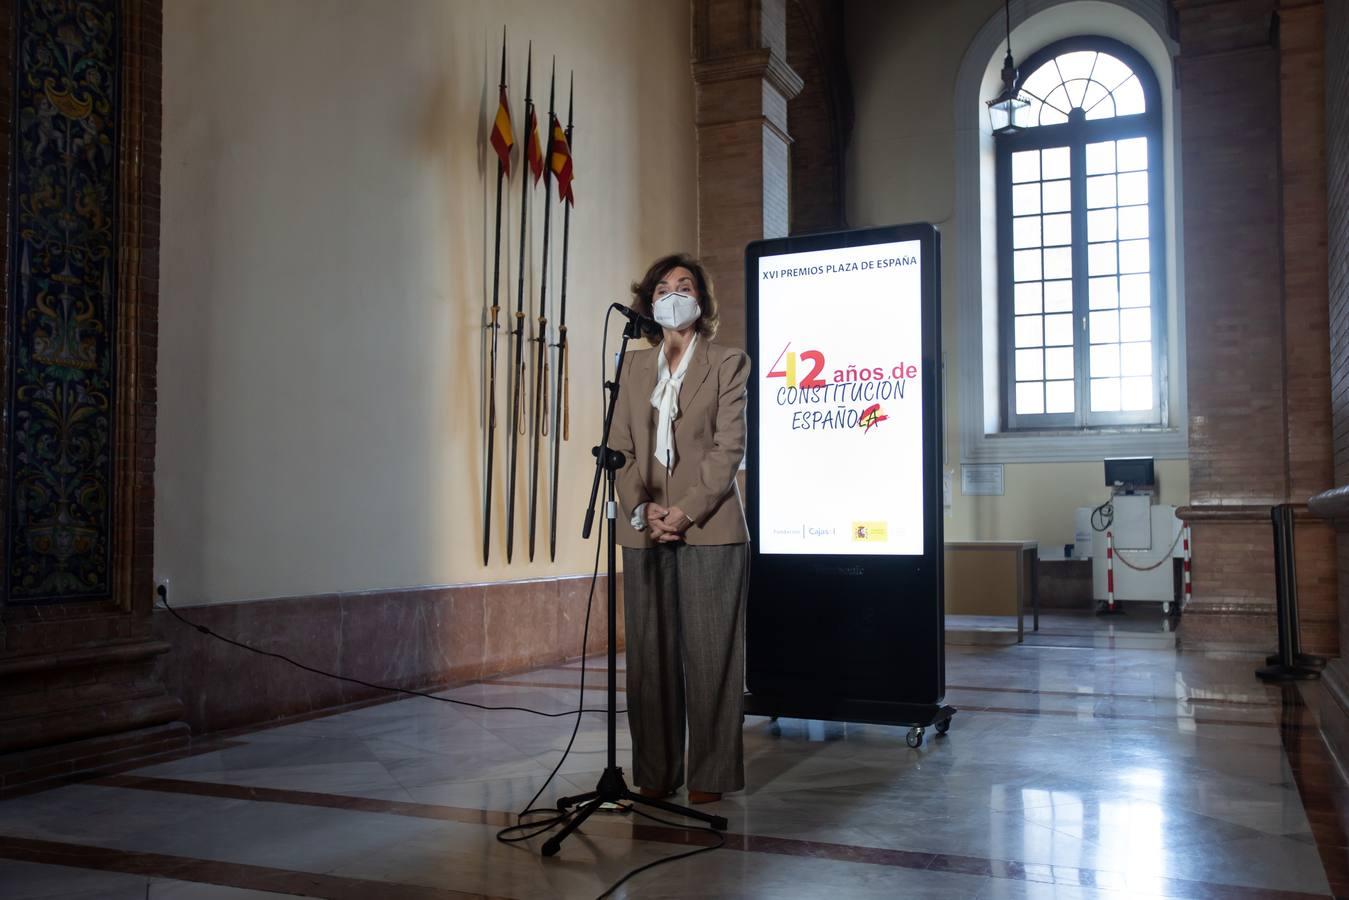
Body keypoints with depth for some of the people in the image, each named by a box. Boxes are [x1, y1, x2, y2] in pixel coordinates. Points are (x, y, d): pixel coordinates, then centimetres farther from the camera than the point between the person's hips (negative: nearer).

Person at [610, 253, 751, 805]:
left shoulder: (728, 363, 4)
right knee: (649, 652, 6)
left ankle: (710, 776, 9)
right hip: (644, 529, 4)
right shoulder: (635, 365, 16)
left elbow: (728, 447, -5)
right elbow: (621, 446, 10)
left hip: (709, 527, -4)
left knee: (709, 652, -1)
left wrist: (685, 511, -14)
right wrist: (641, 509, -6)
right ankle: (655, 773, 16)